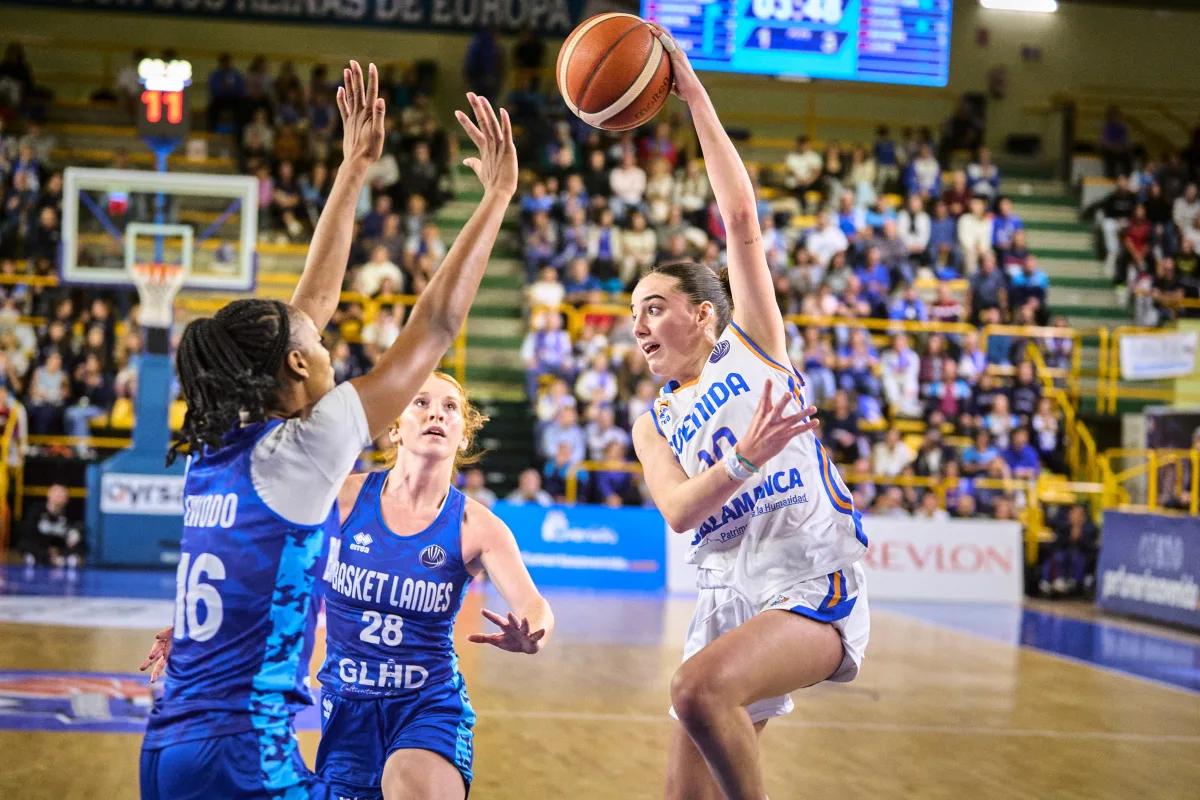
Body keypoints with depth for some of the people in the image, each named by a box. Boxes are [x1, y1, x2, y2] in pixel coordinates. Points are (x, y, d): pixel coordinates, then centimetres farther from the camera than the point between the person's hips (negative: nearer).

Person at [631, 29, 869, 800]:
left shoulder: (752, 344, 9)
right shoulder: (653, 424, 20)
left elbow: (740, 216, 0)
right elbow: (677, 511, -1)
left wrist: (693, 91, -1)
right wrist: (742, 459, -19)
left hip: (816, 590, -6)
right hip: (728, 599, 6)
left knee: (700, 686, -32)